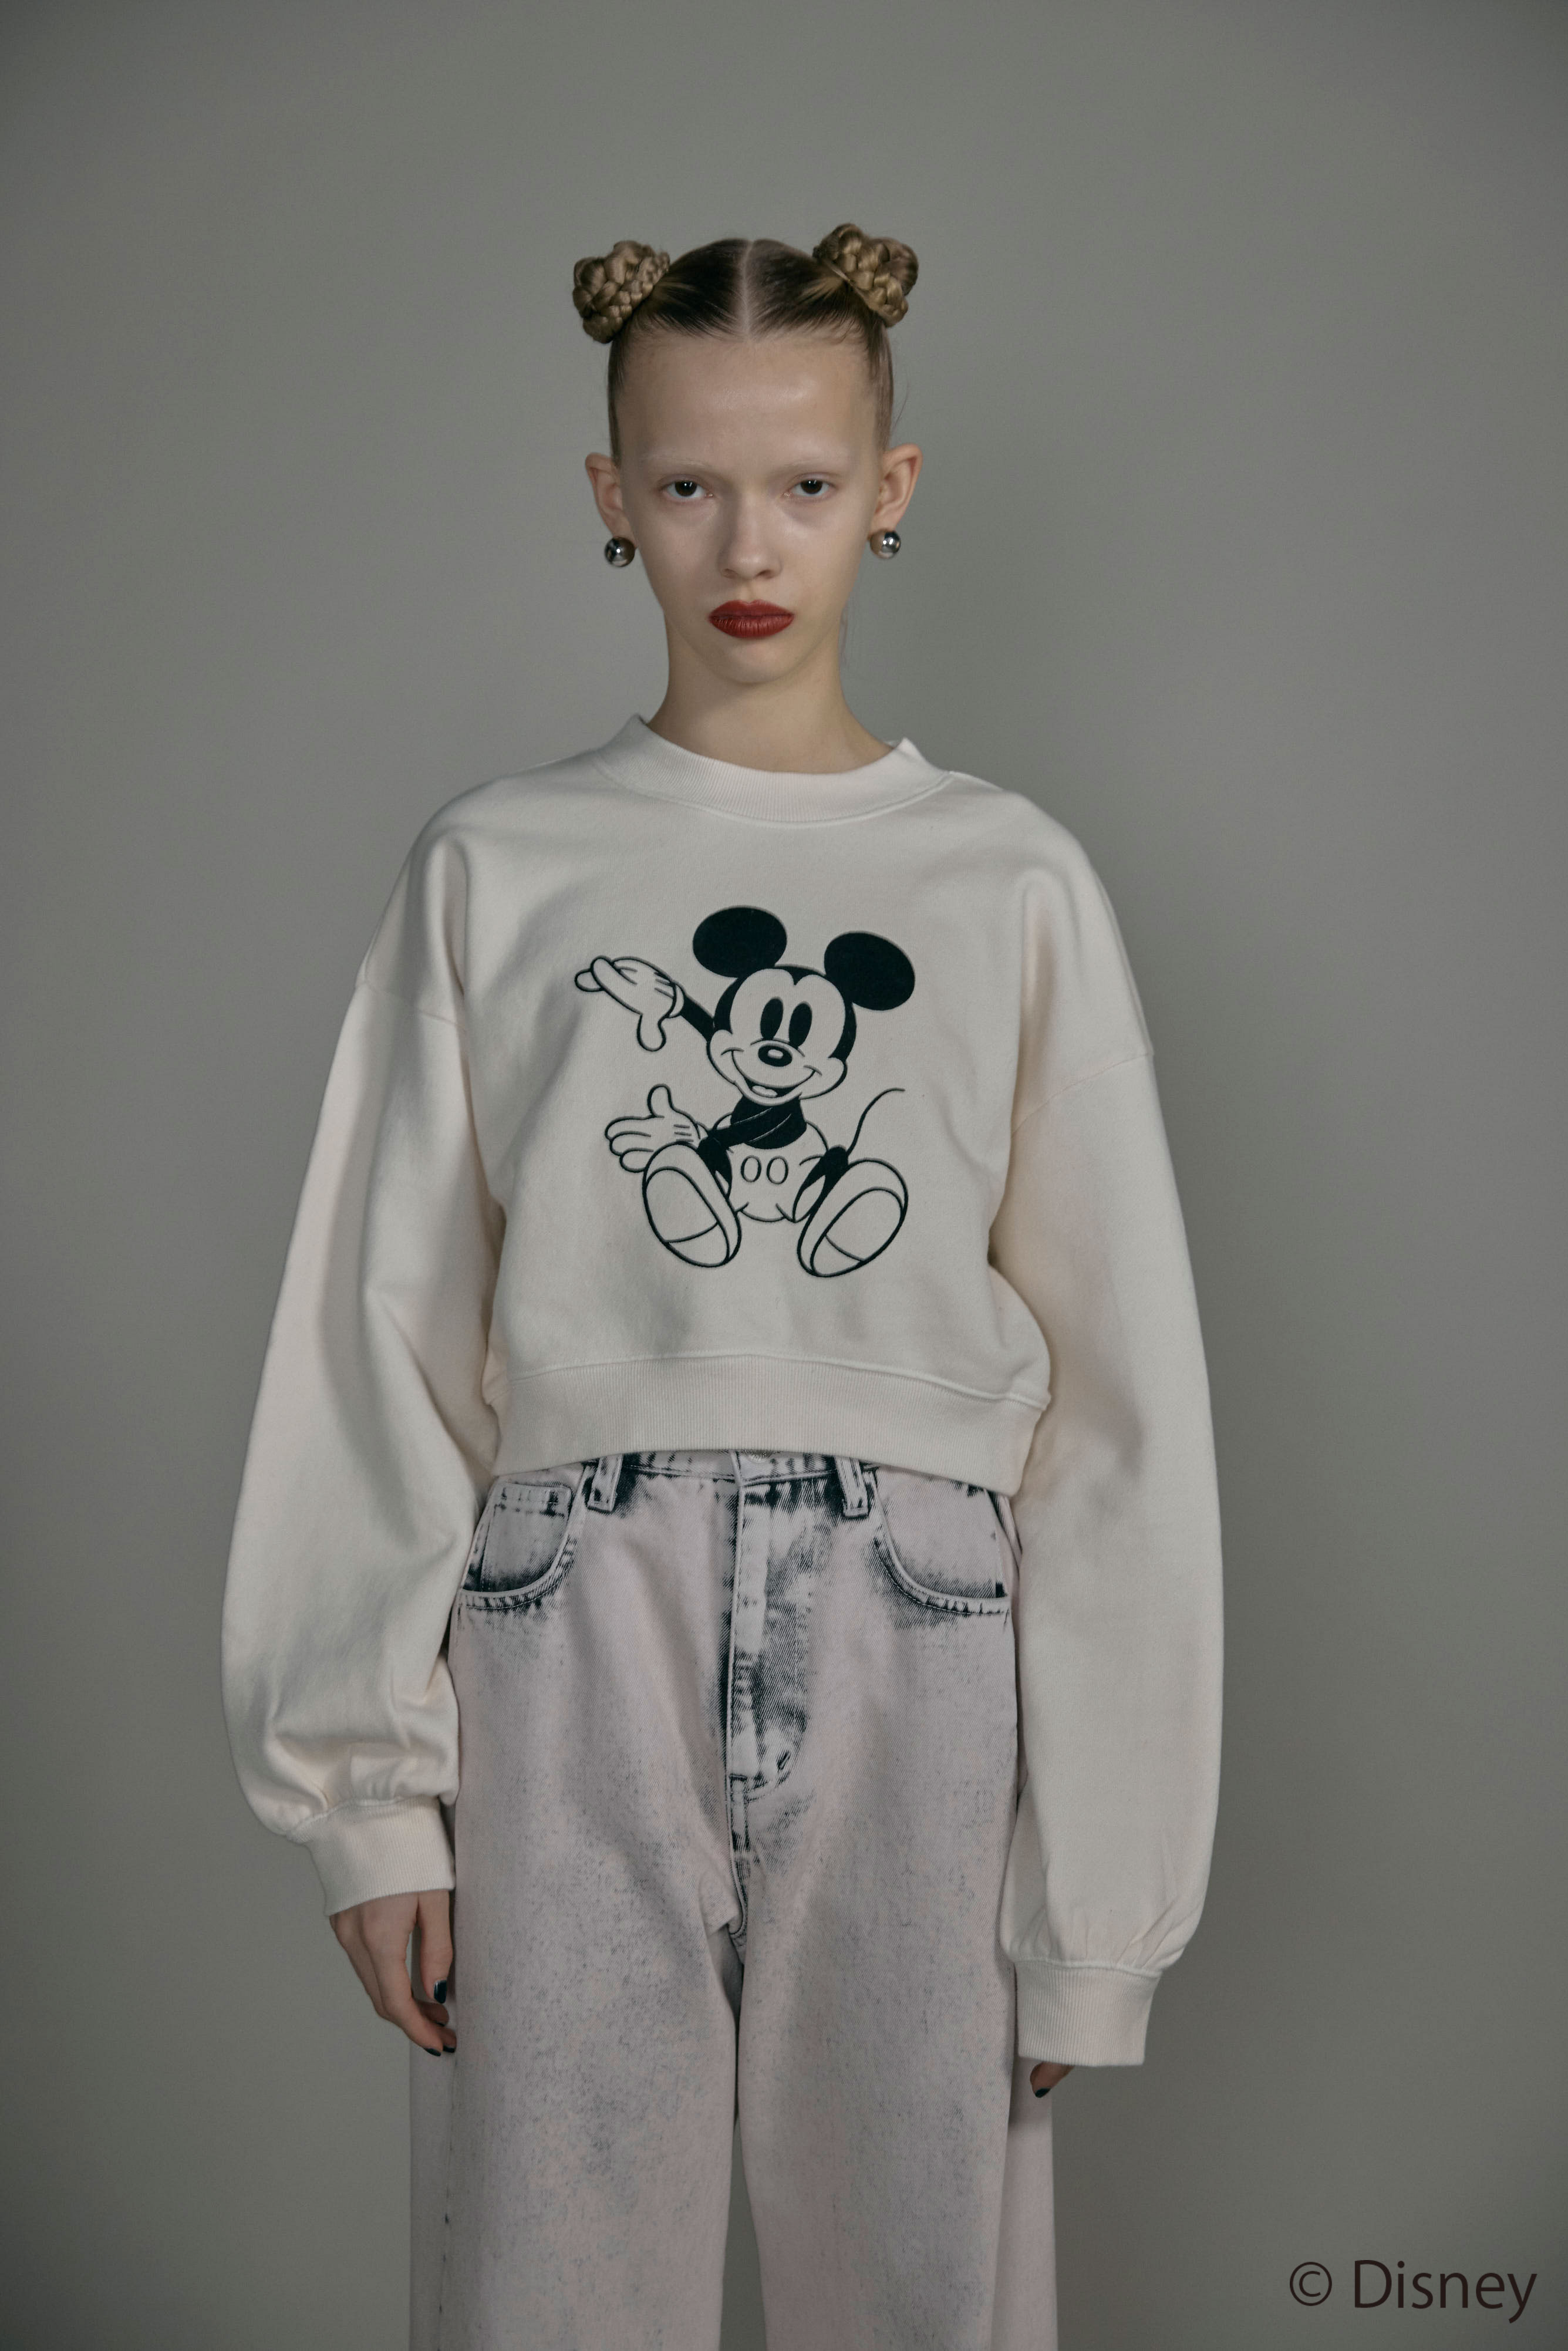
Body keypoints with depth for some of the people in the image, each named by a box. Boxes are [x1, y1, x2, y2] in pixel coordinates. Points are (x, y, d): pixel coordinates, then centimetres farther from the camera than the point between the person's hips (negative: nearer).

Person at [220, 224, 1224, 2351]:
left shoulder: (1015, 884, 4)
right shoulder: (498, 872, 5)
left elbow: (1114, 1391, 3)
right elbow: (386, 1350, 4)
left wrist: (1094, 1888, 0)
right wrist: (372, 1786, 0)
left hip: (914, 1641, 0)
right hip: (576, 1637, 0)